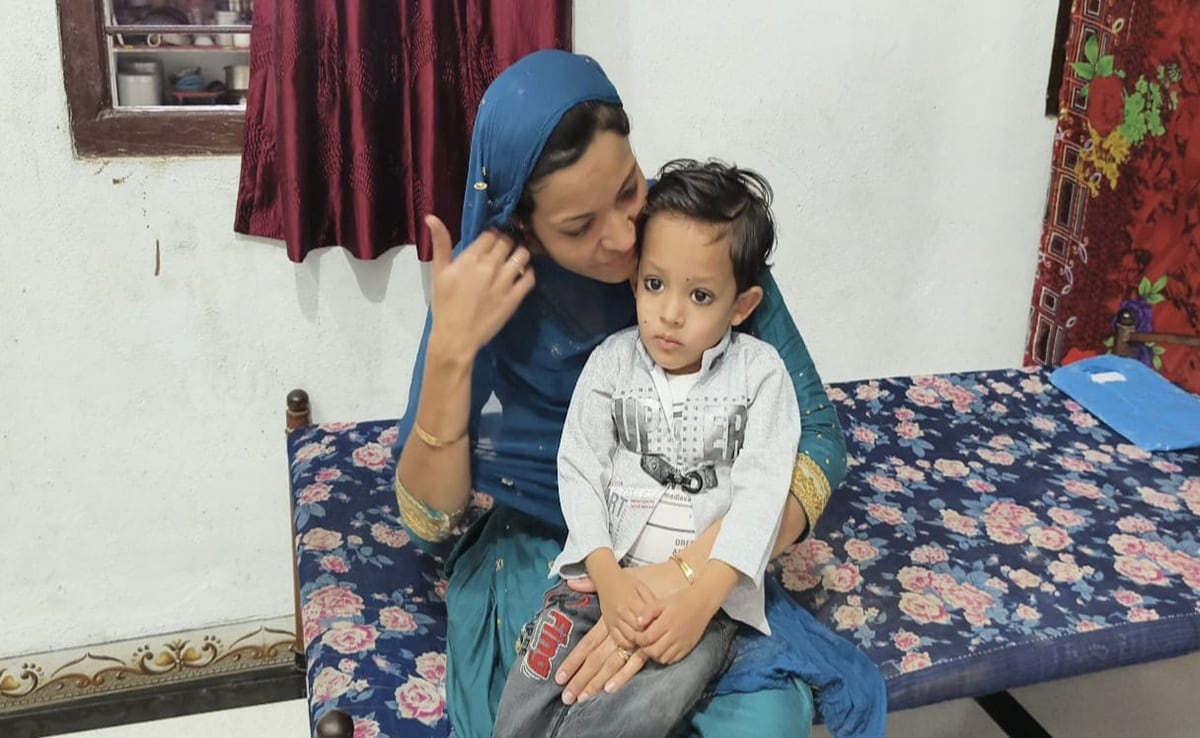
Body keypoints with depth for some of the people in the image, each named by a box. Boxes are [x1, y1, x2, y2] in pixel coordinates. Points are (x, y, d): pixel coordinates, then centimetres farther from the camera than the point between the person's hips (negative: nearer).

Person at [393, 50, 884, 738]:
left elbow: (817, 440, -17)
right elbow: (430, 517, -15)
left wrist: (688, 573, -32)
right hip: (539, 550, 0)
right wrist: (451, 351, -32)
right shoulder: (492, 288, -16)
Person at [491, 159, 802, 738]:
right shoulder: (611, 362, 4)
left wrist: (700, 599, -21)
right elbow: (579, 472, 0)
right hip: (606, 572, 2)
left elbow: (761, 493, -10)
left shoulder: (759, 374, -2)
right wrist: (608, 578, -15)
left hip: (709, 588, -2)